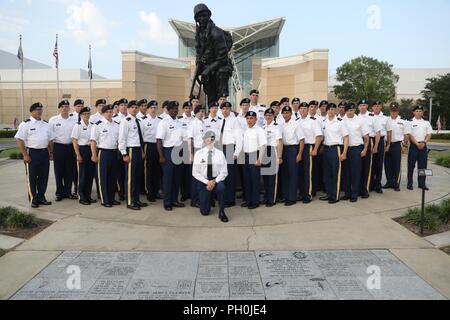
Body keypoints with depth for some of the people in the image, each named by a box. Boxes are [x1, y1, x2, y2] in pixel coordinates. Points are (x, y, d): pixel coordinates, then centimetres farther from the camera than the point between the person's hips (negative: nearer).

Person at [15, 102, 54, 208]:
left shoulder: (46, 124, 13)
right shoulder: (26, 124, -5)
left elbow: (50, 140, 18)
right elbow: (19, 140, -9)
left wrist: (50, 153, 11)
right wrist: (25, 155, -14)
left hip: (44, 153, 5)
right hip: (31, 153, -5)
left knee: (44, 177, 10)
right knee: (32, 178, 2)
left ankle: (41, 198, 21)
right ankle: (33, 199, 10)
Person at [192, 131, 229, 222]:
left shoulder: (220, 154, -6)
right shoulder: (199, 154, -7)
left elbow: (224, 172, -5)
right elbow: (195, 172, -6)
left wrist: (214, 181, -20)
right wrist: (207, 182, -18)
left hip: (216, 181, 0)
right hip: (203, 182, 0)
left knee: (221, 187, -38)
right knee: (205, 212, 1)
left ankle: (221, 212, -16)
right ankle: (208, 199, 38)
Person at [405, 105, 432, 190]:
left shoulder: (426, 123, 11)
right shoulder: (410, 122, -1)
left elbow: (429, 134, 6)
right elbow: (409, 135, -7)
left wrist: (424, 143, -10)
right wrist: (417, 144, -15)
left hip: (423, 146, 3)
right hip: (413, 145, -3)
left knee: (423, 165, 5)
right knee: (411, 165, 0)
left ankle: (422, 183, 13)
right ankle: (409, 183, 6)